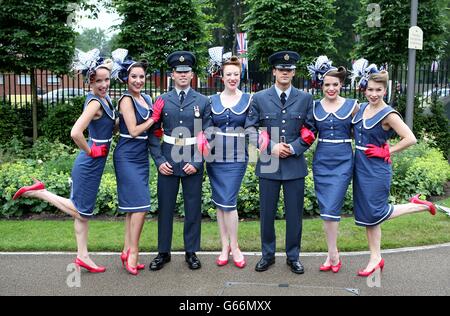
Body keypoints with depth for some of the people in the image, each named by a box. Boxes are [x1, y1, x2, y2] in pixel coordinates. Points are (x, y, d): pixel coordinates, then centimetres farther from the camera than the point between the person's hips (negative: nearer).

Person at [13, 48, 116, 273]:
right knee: (80, 211, 5)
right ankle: (38, 192, 12)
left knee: (82, 210, 15)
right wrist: (90, 152, -18)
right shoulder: (94, 102, -22)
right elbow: (75, 133, -34)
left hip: (94, 164, 9)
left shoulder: (104, 97, 4)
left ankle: (82, 256, 25)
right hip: (90, 163, -9)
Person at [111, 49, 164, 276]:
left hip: (141, 157, 8)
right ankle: (133, 252, 1)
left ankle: (127, 251, 18)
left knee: (133, 207, 10)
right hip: (128, 157, -8)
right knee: (141, 205, -10)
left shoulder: (146, 98, 12)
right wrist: (155, 117, -9)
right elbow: (134, 131, -15)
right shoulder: (126, 99, -11)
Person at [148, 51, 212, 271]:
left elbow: (207, 135, 1)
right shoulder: (162, 100, 6)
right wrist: (159, 160, -5)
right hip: (167, 162, 1)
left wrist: (197, 162, -8)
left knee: (193, 209, 6)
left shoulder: (203, 101, 4)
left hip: (193, 163, 0)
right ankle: (163, 252, 19)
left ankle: (191, 252, 20)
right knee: (165, 208, 6)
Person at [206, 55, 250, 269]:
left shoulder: (248, 100, 2)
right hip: (215, 158, 3)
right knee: (219, 202, 7)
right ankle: (225, 246, 18)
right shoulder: (213, 100, 8)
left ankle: (234, 247, 9)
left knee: (228, 202, -6)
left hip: (237, 158, -3)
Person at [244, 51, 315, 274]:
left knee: (294, 214, 7)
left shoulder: (305, 99, 5)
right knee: (267, 213, 8)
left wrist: (293, 148, -10)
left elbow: (310, 130, 5)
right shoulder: (259, 98, 3)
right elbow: (250, 129, 2)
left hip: (295, 164, 0)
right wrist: (271, 147, -11)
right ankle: (268, 254, 26)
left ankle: (293, 256, 23)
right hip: (268, 164, 0)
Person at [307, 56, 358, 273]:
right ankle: (333, 255, 17)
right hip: (321, 161, 3)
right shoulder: (315, 106, 5)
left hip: (343, 162, -3)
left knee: (331, 208, -9)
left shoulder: (352, 106, 0)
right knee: (325, 209, 6)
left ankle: (333, 255, 5)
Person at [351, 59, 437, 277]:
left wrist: (386, 152, -14)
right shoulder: (361, 108, 6)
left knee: (375, 214, -3)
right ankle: (376, 259, 19)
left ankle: (417, 206, 16)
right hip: (360, 167, 7)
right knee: (366, 215, 9)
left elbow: (410, 139, -19)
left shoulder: (388, 114, -14)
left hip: (376, 169, -7)